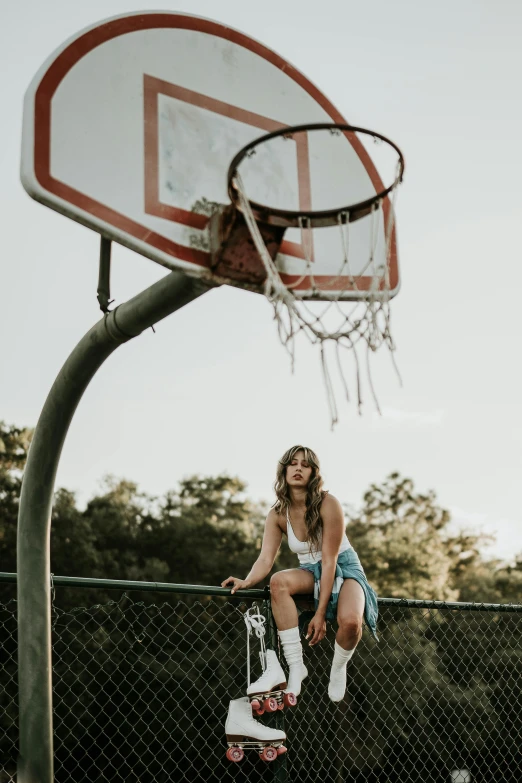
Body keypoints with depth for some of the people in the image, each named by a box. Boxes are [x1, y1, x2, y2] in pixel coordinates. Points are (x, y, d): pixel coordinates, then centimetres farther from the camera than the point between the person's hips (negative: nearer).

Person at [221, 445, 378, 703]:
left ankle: (338, 669, 1)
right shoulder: (277, 514, -7)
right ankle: (295, 667, -26)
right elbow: (265, 559, -13)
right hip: (310, 572, 4)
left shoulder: (328, 504, -20)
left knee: (350, 621, -36)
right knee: (279, 581, -33)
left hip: (344, 568, -3)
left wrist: (320, 613, -25)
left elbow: (329, 560, -22)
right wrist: (247, 582, -37)